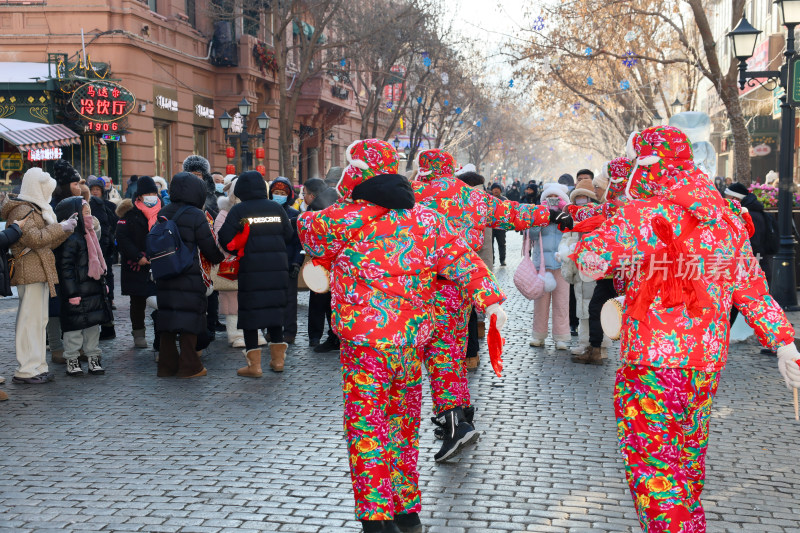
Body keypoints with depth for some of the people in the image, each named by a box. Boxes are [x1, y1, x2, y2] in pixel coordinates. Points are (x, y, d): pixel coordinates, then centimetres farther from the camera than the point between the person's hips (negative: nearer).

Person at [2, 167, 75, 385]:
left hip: (40, 272, 10)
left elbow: (49, 242, 22)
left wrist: (65, 229, 9)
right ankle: (26, 370, -6)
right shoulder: (21, 210, -10)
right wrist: (61, 228, -15)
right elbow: (34, 238, -22)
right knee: (30, 319, -9)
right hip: (29, 273, -10)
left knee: (39, 319, 12)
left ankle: (37, 366, 17)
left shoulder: (35, 209, 22)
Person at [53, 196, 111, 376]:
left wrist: (102, 282, 23)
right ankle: (72, 360, 11)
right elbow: (65, 268, -19)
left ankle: (93, 358, 22)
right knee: (74, 327, 0)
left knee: (93, 325, 13)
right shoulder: (70, 240, -16)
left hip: (93, 292, 9)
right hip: (78, 293, -9)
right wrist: (72, 293, -20)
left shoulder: (88, 236, 15)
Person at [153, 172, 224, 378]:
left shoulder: (162, 214, 7)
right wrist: (219, 259, 13)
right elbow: (209, 246, -6)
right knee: (189, 319, 1)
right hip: (190, 276, -5)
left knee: (166, 317, 10)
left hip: (165, 276, 5)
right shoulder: (196, 216, -10)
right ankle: (189, 366, 3)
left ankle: (166, 365, 15)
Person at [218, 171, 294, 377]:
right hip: (278, 267, 4)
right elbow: (289, 235, 8)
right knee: (275, 309, 16)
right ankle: (278, 358, 22)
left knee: (250, 313, 2)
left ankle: (254, 365, 2)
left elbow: (225, 238, -9)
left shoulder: (238, 210, -7)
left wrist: (237, 250, 10)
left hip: (251, 268, -4)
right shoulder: (276, 208, 4)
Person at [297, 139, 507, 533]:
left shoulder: (348, 220, -9)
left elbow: (307, 226, 9)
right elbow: (462, 260, 3)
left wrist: (326, 260, 26)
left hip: (364, 346, -5)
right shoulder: (425, 219, 5)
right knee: (403, 429, 17)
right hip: (412, 343, 5)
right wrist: (490, 298, 7)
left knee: (367, 434, 2)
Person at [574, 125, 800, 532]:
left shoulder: (644, 214, -12)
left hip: (652, 364, -7)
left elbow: (590, 261, -18)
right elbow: (753, 290, 10)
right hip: (708, 362, 7)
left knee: (653, 469, -1)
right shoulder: (729, 221, 9)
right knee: (688, 464, 22)